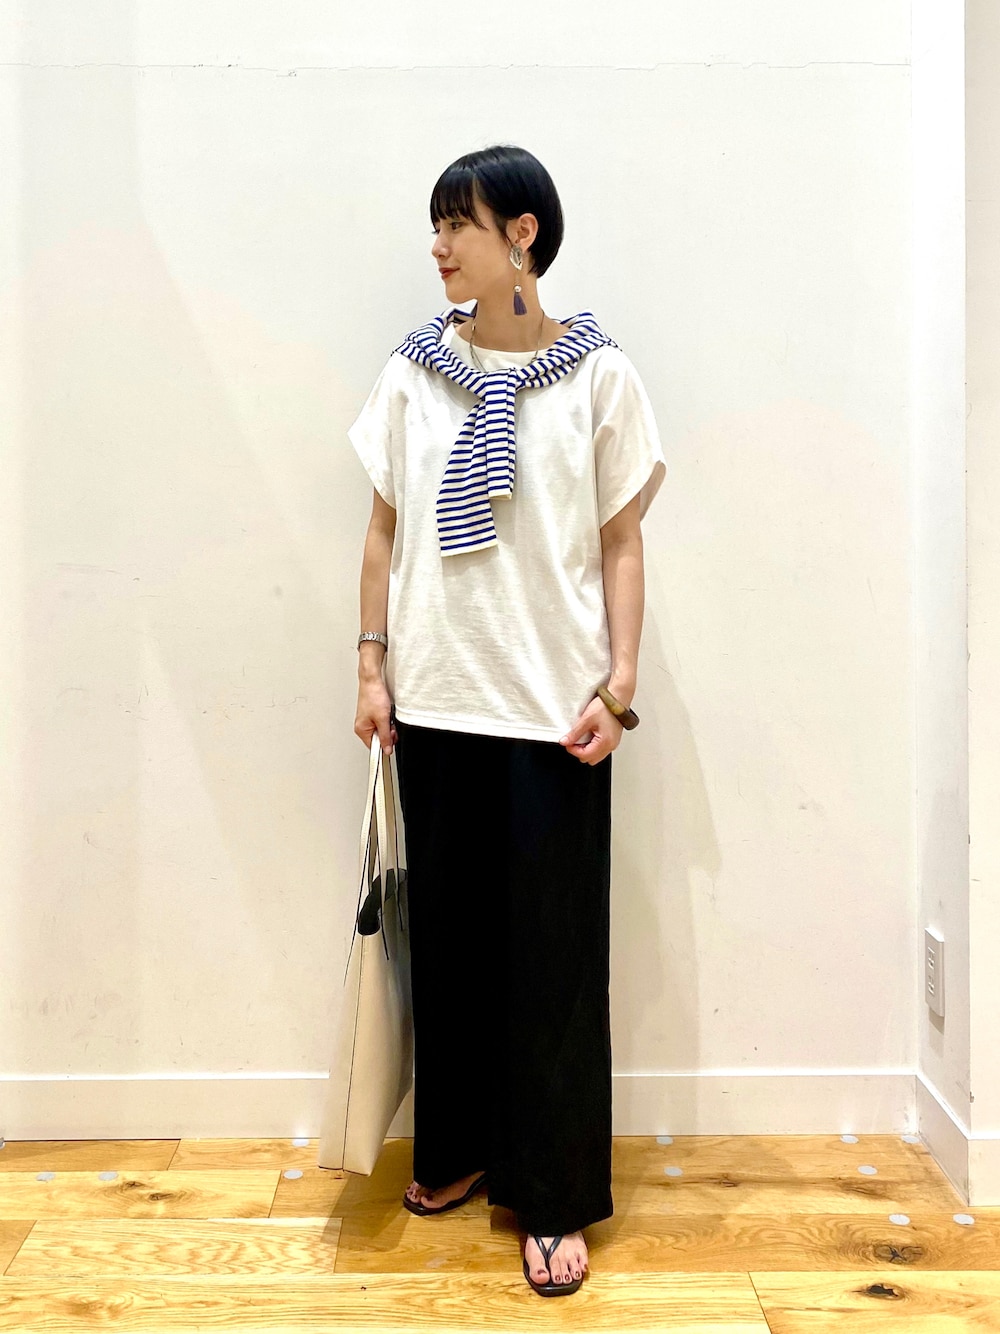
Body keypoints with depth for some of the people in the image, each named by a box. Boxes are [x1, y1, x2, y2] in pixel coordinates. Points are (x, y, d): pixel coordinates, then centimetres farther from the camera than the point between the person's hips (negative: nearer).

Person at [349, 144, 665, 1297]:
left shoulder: (597, 376, -1)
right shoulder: (413, 371, 6)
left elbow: (620, 543, 0)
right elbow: (385, 527, 9)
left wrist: (618, 686, -7)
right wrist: (373, 662, 4)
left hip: (552, 701, -3)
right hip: (436, 694, 3)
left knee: (552, 945, 3)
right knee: (449, 927, 12)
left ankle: (554, 1197, 18)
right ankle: (459, 1147, 31)